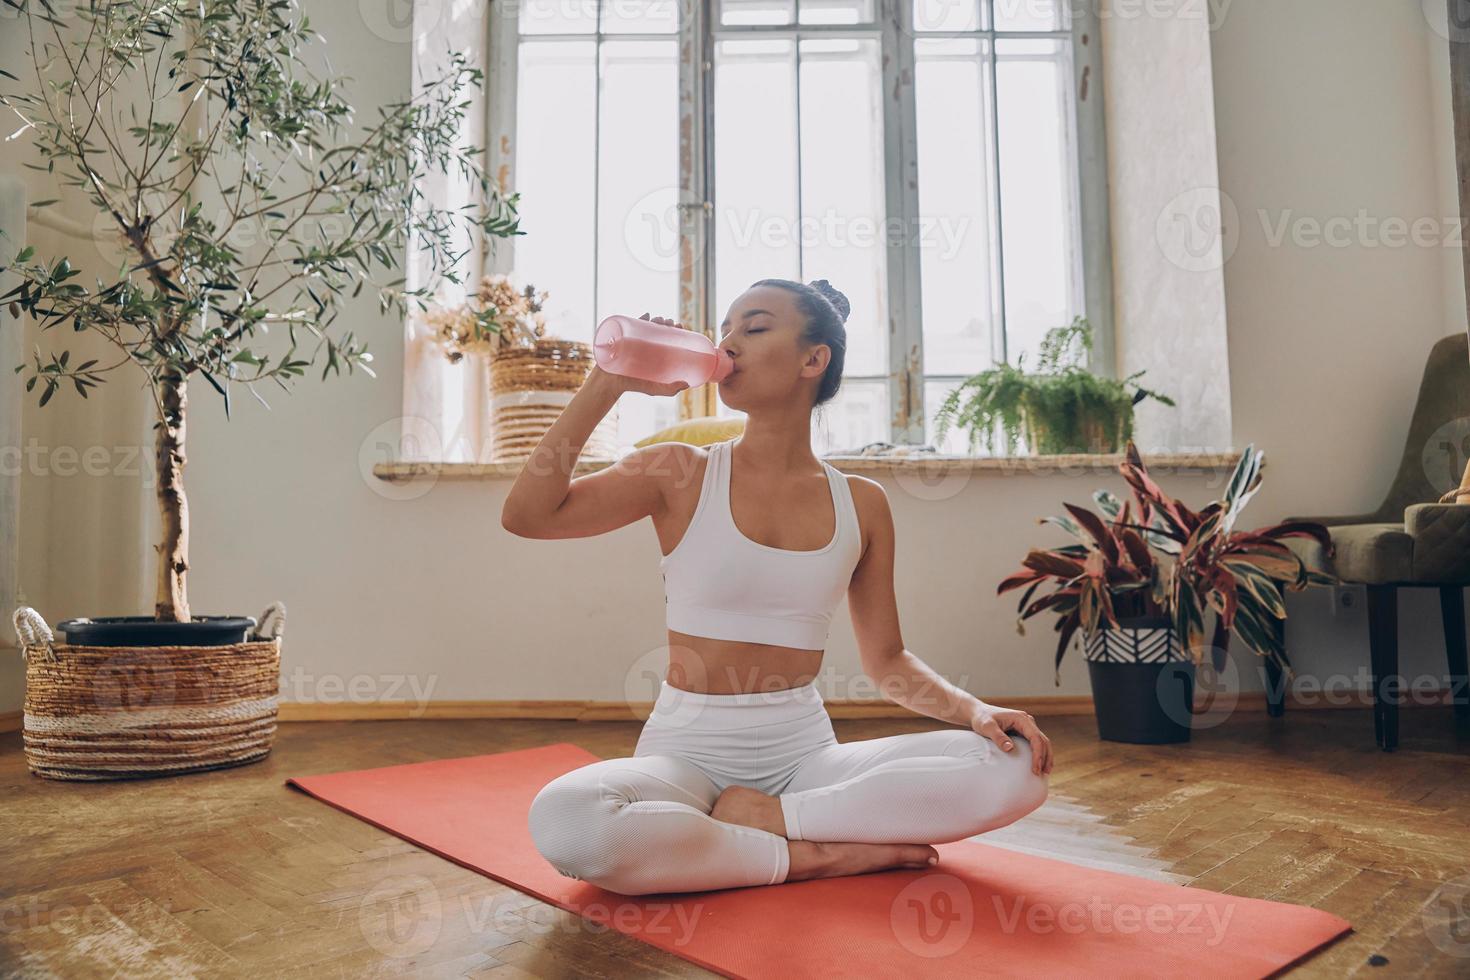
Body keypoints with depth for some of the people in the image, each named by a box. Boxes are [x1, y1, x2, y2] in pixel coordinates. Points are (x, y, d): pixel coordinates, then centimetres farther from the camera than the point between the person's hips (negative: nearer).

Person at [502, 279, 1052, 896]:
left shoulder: (860, 503, 5)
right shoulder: (681, 475, -1)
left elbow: (887, 661, 10)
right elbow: (526, 515, -12)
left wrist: (977, 709, -9)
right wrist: (605, 386, -14)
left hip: (804, 751, 2)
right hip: (687, 750, -2)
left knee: (1016, 767, -18)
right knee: (562, 820, -35)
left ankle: (769, 817, -14)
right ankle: (820, 856, -17)